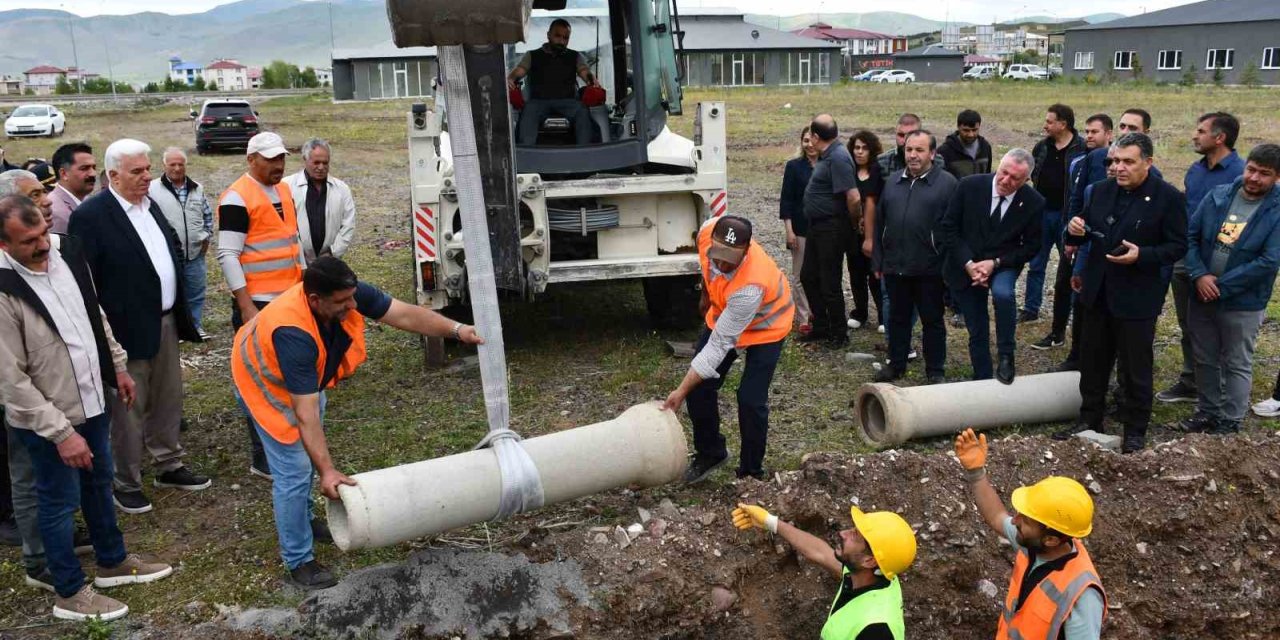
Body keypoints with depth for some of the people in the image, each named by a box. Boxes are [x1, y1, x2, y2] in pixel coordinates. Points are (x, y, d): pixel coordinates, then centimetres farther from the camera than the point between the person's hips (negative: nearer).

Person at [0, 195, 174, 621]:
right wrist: (60, 432, -21)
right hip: (46, 419, -7)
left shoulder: (67, 254, -6)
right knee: (60, 501, 10)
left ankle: (113, 562, 42)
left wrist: (118, 366, 15)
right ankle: (70, 592, 27)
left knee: (99, 484, 22)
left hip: (90, 401, 7)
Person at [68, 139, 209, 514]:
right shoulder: (90, 216, -16)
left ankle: (169, 467, 34)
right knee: (128, 410, 6)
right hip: (128, 330, -7)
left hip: (165, 321, 7)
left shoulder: (150, 204, 8)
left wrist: (180, 314, 16)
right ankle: (126, 484, 21)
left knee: (167, 401, 18)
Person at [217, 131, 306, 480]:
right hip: (258, 303, -8)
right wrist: (246, 306, -20)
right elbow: (228, 256, -17)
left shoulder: (283, 190, 12)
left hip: (290, 297, 8)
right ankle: (263, 459, 4)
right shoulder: (237, 198, -13)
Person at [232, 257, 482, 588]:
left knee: (310, 450, 22)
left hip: (310, 375, 8)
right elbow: (305, 413, -44)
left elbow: (404, 314, -25)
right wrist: (327, 471, -45)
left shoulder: (351, 294, -28)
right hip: (267, 383, -8)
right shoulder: (294, 334, -44)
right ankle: (298, 561, 6)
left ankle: (302, 518, 45)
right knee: (295, 470, -9)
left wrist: (456, 329, -36)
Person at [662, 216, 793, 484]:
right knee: (699, 386, 1)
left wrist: (681, 391, -37)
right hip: (723, 314, 6)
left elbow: (720, 344, -39)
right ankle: (709, 453, 23)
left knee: (751, 401, -13)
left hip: (765, 326, -6)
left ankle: (751, 472, 9)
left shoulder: (750, 286, -44)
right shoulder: (708, 231, -28)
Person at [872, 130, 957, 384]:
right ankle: (896, 364, 28)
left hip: (929, 268, -4)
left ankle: (935, 370, 18)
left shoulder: (946, 183, -4)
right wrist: (878, 261, 9)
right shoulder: (892, 182, 11)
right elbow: (880, 223, 13)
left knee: (932, 320, 7)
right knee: (897, 317, 15)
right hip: (895, 266, 4)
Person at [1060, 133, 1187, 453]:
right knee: (1092, 361, 15)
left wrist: (1141, 255, -25)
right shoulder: (1102, 190, 4)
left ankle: (1135, 429, 20)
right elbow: (1086, 234, 11)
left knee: (1135, 366, 6)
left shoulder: (1168, 198, -11)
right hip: (1098, 292, 5)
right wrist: (1075, 230, -12)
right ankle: (1089, 419, 29)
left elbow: (1178, 246, -10)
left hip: (1137, 297, -5)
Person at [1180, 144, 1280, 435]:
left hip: (1243, 304, -4)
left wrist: (1221, 286, -18)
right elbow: (1190, 235, -1)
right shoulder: (1218, 195, -2)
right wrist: (1199, 275, -15)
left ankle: (1230, 423, 23)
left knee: (1237, 365, 10)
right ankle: (1208, 411, 33)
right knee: (1204, 359, 17)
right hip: (1202, 296, 4)